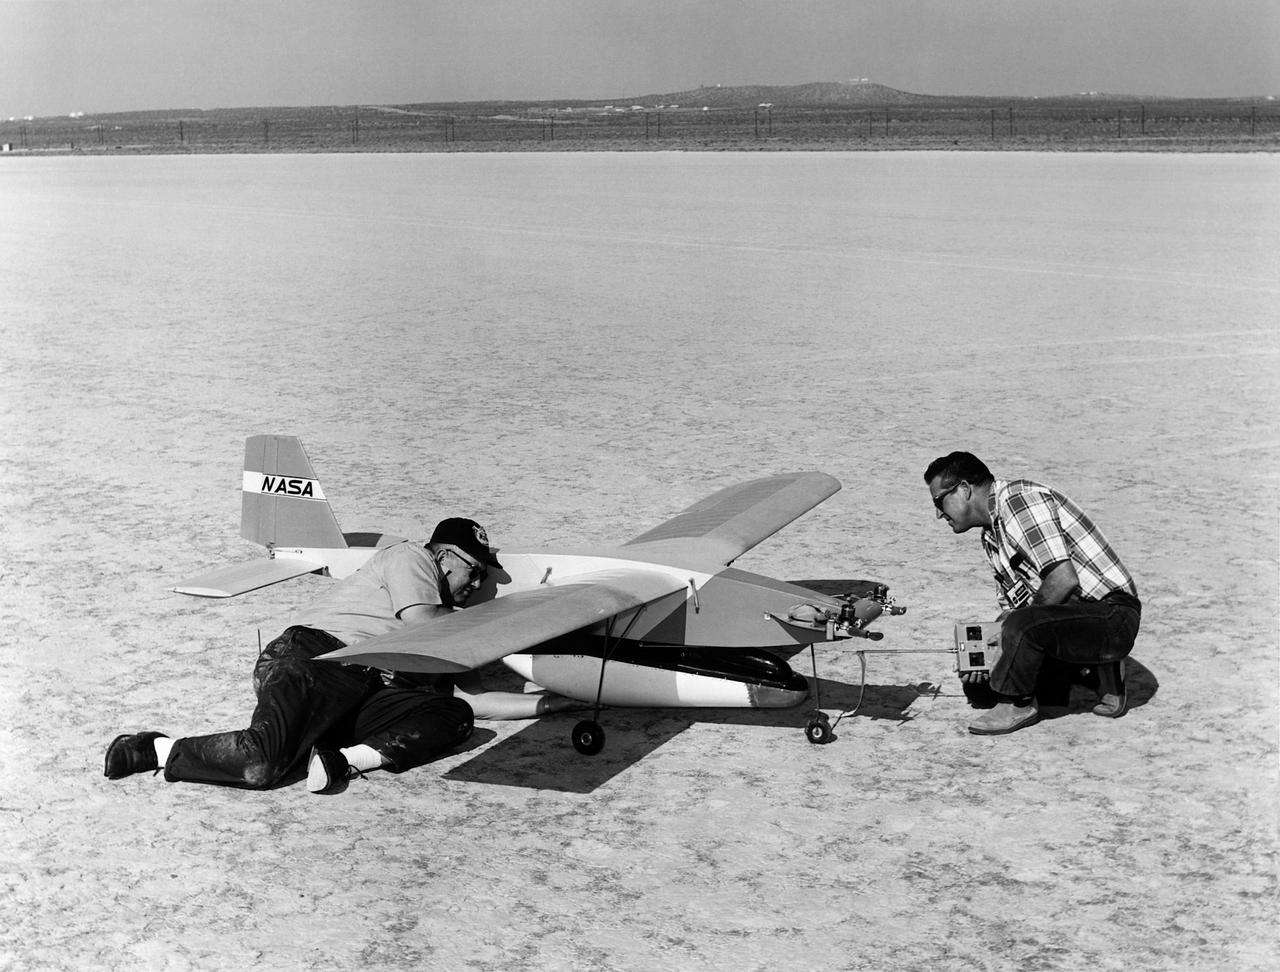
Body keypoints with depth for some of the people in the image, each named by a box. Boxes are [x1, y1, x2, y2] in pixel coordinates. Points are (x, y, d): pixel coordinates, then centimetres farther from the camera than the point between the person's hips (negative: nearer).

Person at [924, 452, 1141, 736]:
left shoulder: (1020, 499, -18)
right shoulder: (992, 535, 14)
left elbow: (1063, 579, -26)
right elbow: (1012, 606, 18)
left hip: (1113, 615, -10)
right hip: (1074, 614, 11)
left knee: (1021, 628, -33)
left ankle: (1016, 705, -8)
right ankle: (1102, 675, 15)